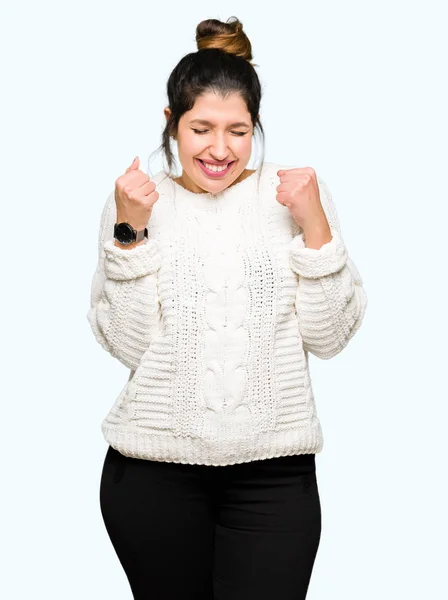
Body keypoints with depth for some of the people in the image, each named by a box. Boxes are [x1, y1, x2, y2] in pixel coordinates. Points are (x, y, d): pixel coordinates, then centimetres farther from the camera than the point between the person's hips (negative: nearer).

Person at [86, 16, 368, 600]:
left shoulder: (294, 191, 1)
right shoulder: (137, 200, 2)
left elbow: (329, 337, -2)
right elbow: (127, 344, -4)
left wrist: (315, 225, -12)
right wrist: (130, 232, -12)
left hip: (274, 470, 0)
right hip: (153, 470, 1)